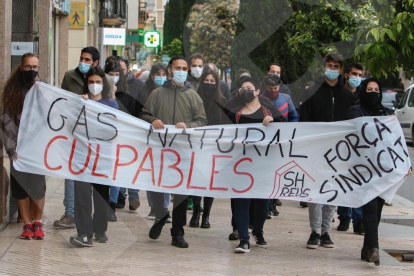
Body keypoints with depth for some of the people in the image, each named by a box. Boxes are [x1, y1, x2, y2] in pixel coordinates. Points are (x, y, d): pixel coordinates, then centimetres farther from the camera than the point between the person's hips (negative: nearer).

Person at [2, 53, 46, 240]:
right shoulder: (13, 90, 3)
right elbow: (8, 121, 0)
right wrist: (11, 147, -8)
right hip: (18, 147, 1)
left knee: (38, 185, 1)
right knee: (20, 186, 3)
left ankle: (38, 223, 12)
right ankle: (27, 224, 11)